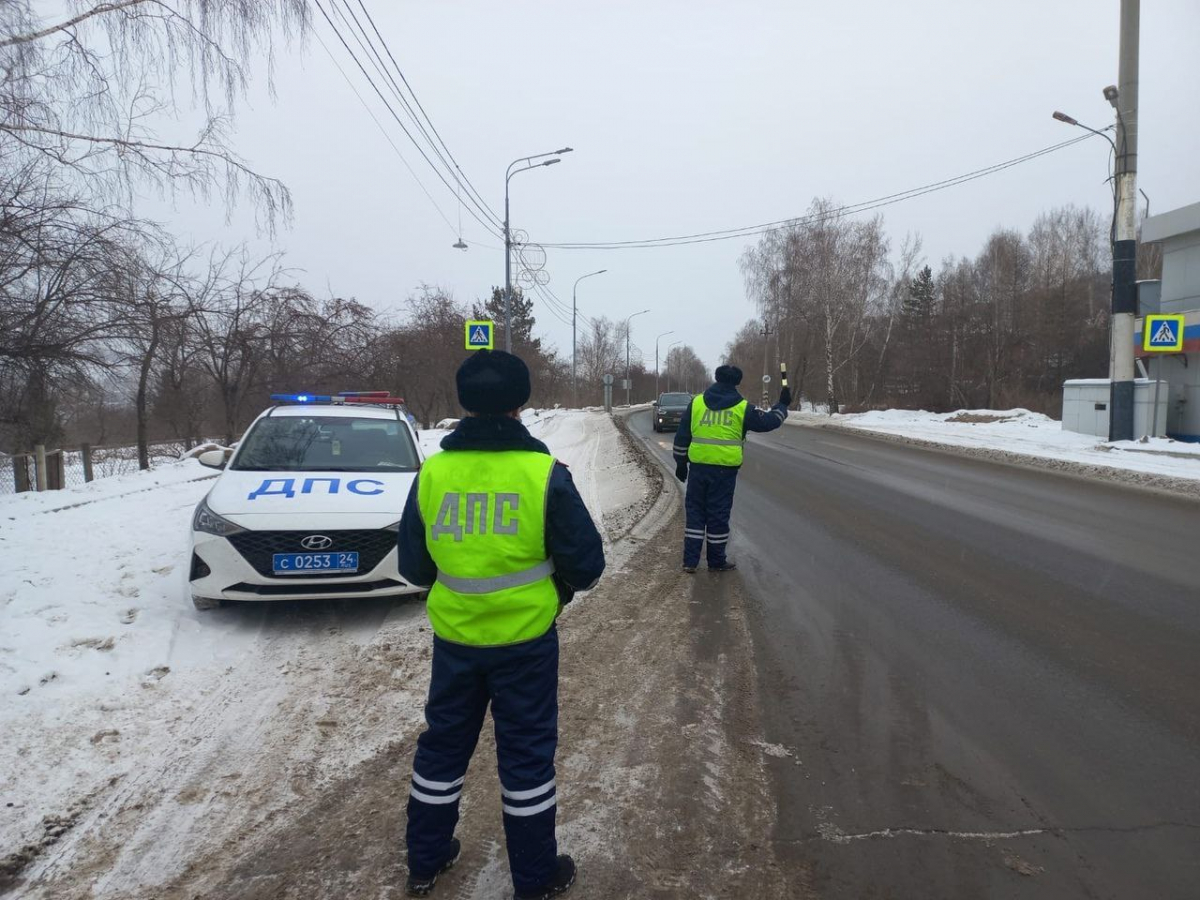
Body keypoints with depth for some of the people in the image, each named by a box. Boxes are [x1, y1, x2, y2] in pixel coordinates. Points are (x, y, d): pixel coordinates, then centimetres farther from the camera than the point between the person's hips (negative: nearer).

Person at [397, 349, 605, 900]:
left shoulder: (432, 473, -6)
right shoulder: (544, 473, -14)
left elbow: (412, 564, 3)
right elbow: (586, 562, -10)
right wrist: (559, 591, 11)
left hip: (454, 637, 3)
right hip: (526, 638, -3)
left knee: (443, 743, 20)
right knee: (526, 752, 11)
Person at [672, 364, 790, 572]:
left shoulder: (696, 403, 5)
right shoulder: (742, 408, -2)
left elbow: (682, 436, 7)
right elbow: (768, 421, 8)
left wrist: (681, 463, 14)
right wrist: (782, 405, 25)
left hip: (698, 466, 2)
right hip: (725, 468, -2)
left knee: (695, 511, 10)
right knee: (719, 514, 6)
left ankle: (690, 560, 9)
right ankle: (717, 561, 16)